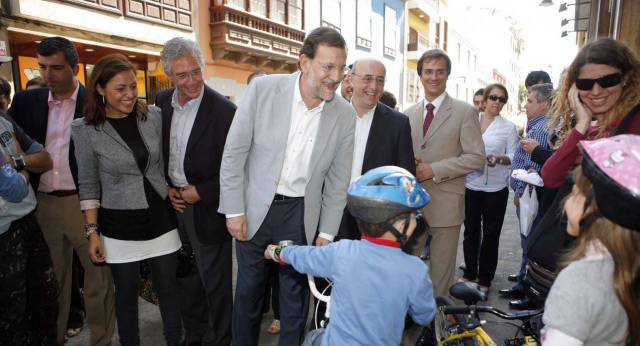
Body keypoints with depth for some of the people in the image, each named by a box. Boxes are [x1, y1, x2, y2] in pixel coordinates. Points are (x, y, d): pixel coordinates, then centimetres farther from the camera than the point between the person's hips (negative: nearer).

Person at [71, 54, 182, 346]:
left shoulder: (153, 116, -2)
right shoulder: (85, 130, -7)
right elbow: (88, 186, -1)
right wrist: (92, 232, -2)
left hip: (161, 220, 2)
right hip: (120, 228, -1)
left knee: (168, 288, 11)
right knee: (126, 294, 14)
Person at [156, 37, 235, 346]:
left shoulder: (224, 110, -19)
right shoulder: (163, 101, 2)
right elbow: (158, 150, 14)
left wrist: (199, 192, -15)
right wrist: (167, 186, 2)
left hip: (207, 209, -6)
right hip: (174, 203, 6)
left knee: (214, 282, 8)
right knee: (186, 277, 21)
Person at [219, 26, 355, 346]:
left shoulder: (345, 115, -7)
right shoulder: (263, 89, -12)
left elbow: (338, 181, 1)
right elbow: (234, 153, -6)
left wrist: (327, 233, 2)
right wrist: (234, 210, -7)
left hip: (301, 213, 1)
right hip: (255, 208, 0)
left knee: (296, 292, 14)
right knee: (248, 288, 16)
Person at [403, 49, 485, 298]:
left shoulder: (465, 112, -1)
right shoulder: (409, 113, 12)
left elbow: (477, 157, -8)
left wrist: (434, 170, -16)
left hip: (445, 205, -3)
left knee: (441, 273, 10)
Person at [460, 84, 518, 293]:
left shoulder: (508, 127, 3)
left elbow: (513, 157, 0)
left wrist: (499, 159, -19)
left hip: (495, 188, -1)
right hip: (471, 184, 1)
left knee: (491, 233, 6)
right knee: (470, 231, 9)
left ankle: (485, 278, 21)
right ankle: (470, 272, 26)